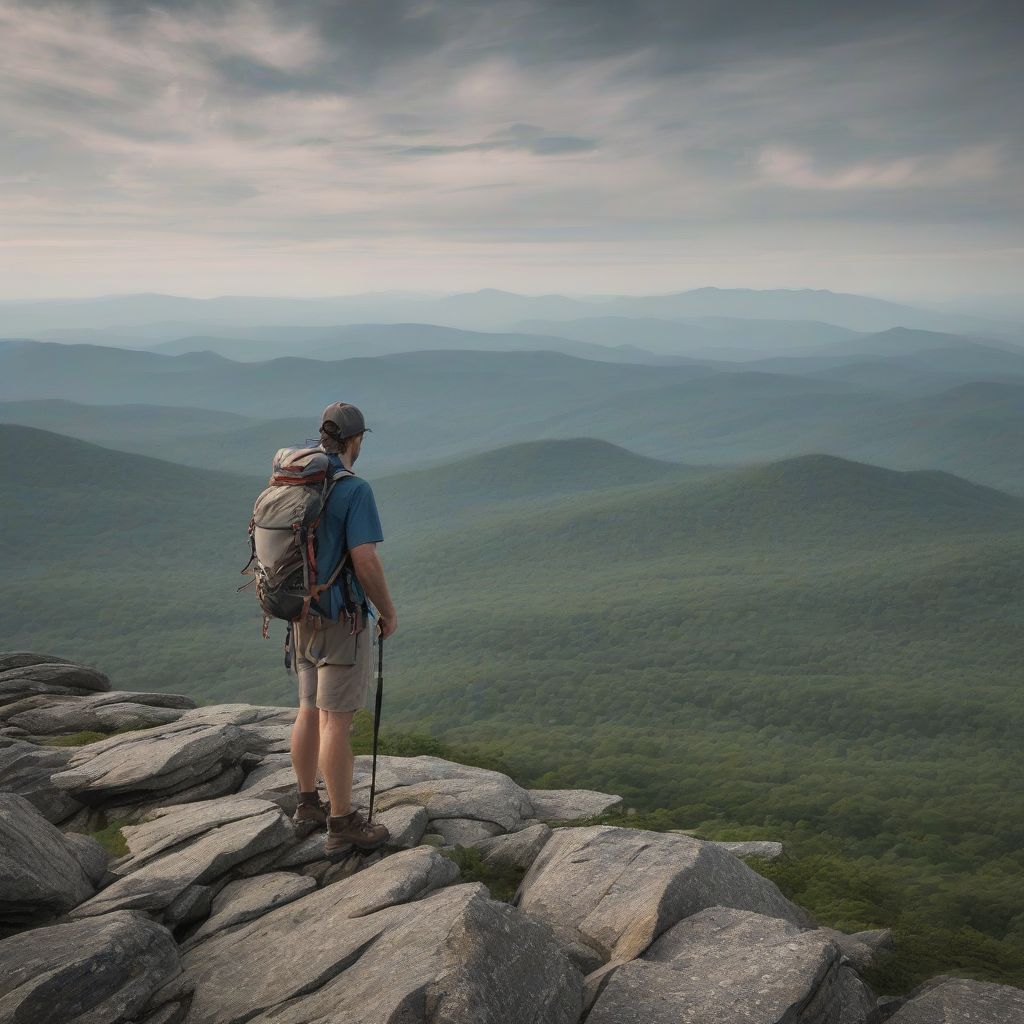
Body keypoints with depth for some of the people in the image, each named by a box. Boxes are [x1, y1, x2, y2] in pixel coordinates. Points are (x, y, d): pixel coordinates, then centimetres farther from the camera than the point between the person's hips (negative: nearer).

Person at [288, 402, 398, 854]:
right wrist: (389, 612, -8)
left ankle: (308, 805, 28)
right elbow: (366, 562, -24)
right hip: (341, 621, -8)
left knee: (310, 711, 17)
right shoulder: (355, 490, -20)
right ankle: (342, 823, 6)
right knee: (337, 720, -2)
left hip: (304, 614, 8)